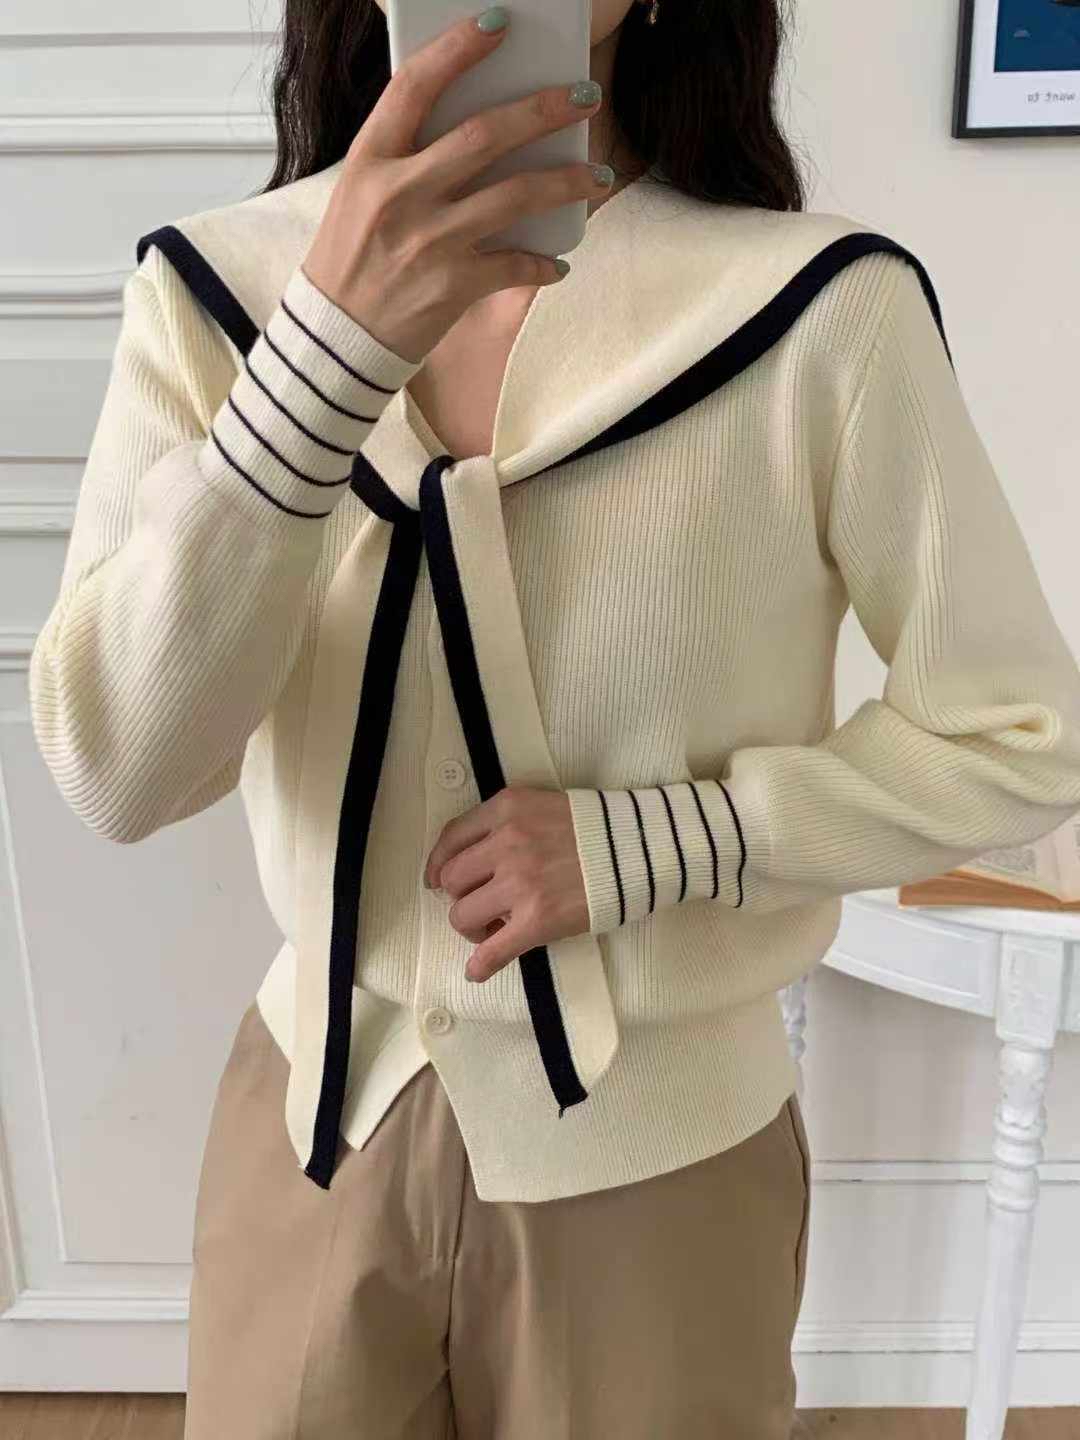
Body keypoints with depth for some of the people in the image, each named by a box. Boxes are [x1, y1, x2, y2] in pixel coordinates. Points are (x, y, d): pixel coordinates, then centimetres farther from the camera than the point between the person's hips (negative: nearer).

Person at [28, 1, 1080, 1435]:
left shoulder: (824, 310, -17)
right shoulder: (210, 286, -8)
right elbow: (115, 771, -19)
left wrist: (639, 846, -19)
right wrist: (335, 338, -30)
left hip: (655, 1146, -1)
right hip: (317, 1109, 3)